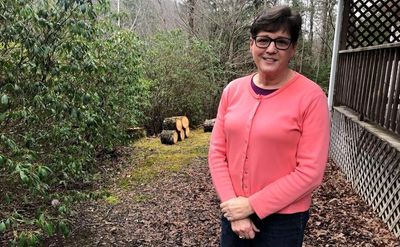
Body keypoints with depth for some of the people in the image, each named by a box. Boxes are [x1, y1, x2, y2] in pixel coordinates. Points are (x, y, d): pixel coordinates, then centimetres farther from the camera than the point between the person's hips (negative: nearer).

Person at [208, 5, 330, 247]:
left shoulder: (311, 96, -14)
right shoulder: (233, 90, -2)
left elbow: (310, 171, -16)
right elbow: (217, 151, -1)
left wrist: (251, 205, -15)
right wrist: (232, 202, -10)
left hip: (283, 219, -3)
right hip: (234, 211, 4)